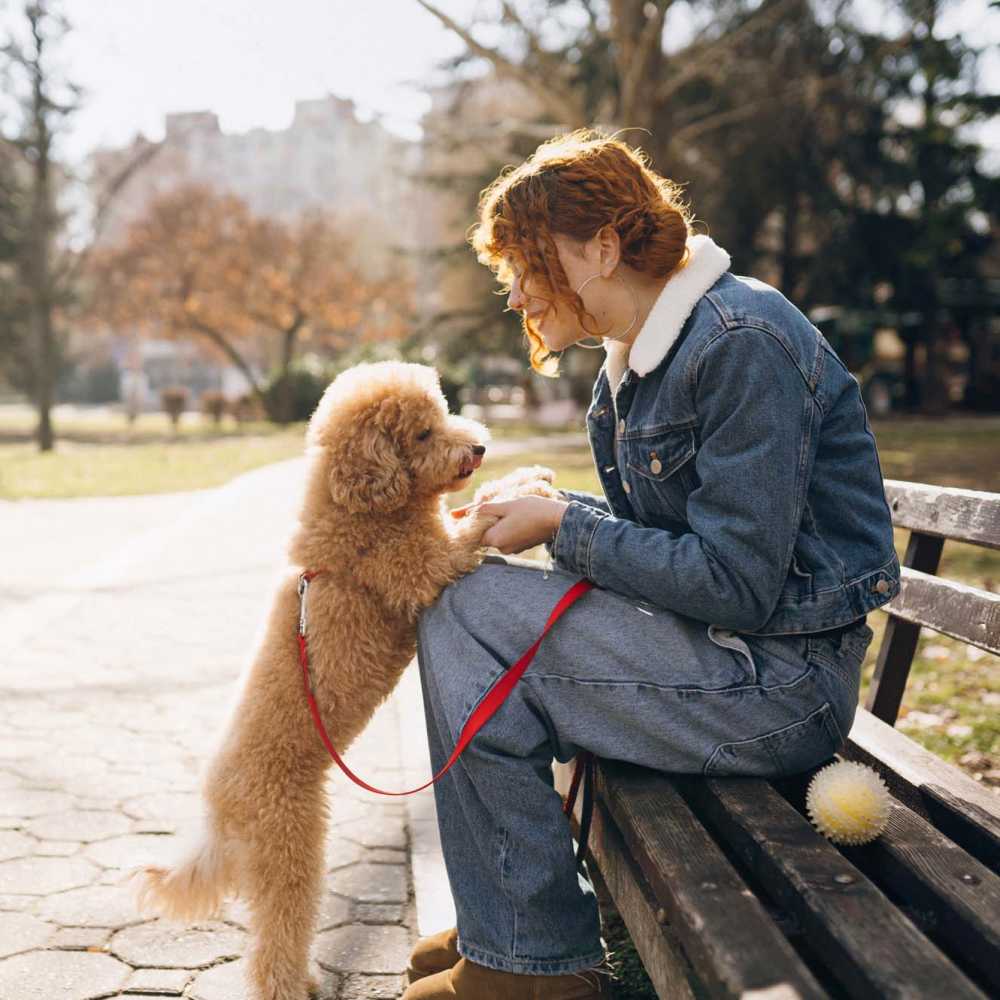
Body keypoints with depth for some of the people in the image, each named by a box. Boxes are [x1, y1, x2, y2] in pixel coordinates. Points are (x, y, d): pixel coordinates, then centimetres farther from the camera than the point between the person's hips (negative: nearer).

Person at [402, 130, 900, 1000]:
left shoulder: (743, 341, -18)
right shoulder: (632, 363, 12)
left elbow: (736, 586, -23)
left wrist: (563, 528, -14)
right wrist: (548, 514, -1)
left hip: (783, 682, -10)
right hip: (725, 655, 10)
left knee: (469, 614, -14)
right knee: (464, 601, 9)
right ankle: (504, 928, 18)